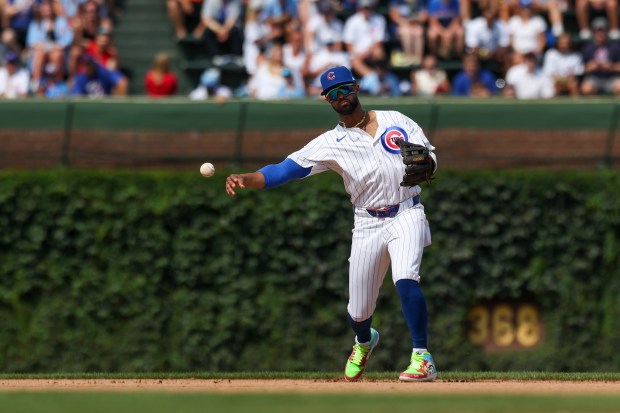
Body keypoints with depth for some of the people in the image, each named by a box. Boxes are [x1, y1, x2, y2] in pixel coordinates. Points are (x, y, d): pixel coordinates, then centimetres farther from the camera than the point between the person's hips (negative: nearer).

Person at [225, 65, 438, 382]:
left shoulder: (396, 121, 5)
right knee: (358, 311, 5)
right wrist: (243, 179, -22)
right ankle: (364, 342, 43)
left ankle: (422, 359, -22)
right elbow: (284, 170, -6)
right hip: (367, 224, 2)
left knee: (406, 279, -29)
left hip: (406, 215, -2)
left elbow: (430, 160, 0)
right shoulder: (330, 144, 3)